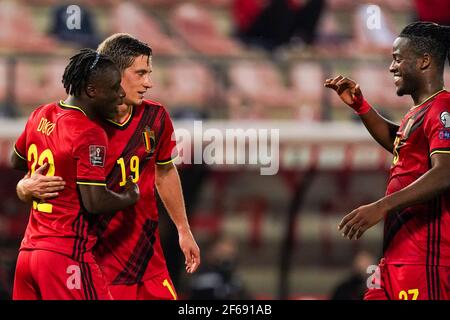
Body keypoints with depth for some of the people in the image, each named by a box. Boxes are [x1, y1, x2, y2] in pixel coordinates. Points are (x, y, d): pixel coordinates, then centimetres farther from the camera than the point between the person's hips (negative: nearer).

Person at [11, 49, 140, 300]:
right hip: (67, 256, -8)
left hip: (28, 251, 8)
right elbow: (95, 202, -18)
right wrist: (131, 197, 0)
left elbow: (17, 161, 28)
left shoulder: (41, 116, 11)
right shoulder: (90, 134, -15)